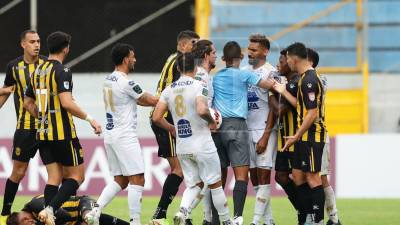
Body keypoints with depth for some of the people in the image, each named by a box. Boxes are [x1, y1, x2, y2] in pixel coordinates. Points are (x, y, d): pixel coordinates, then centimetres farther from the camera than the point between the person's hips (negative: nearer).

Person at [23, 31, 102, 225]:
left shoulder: (37, 71, 11)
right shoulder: (62, 71, -13)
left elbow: (28, 103, 19)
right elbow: (67, 103, -23)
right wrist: (90, 119, -17)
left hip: (44, 133, 7)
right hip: (63, 133, -7)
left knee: (54, 178, 9)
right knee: (76, 175, 2)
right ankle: (50, 209, -16)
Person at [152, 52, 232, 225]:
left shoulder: (169, 90, 4)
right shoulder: (198, 86, -12)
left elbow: (156, 118, 1)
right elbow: (201, 110, -28)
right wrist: (212, 121, -7)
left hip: (182, 147, 5)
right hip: (202, 145, -5)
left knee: (194, 184, 16)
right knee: (215, 184, 9)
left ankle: (183, 210, -10)